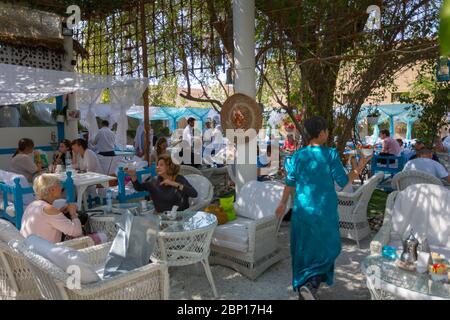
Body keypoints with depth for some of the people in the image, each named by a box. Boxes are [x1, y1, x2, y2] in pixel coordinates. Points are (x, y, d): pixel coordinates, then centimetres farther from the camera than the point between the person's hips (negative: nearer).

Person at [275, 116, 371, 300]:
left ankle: (301, 287, 29)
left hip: (302, 211, 3)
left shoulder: (298, 156, -1)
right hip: (324, 212, -3)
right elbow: (343, 182, -8)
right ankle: (311, 284, -4)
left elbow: (290, 183, 6)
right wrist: (360, 167, 7)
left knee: (302, 249, 17)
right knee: (327, 248, 14)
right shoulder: (330, 154, -11)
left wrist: (283, 204, 19)